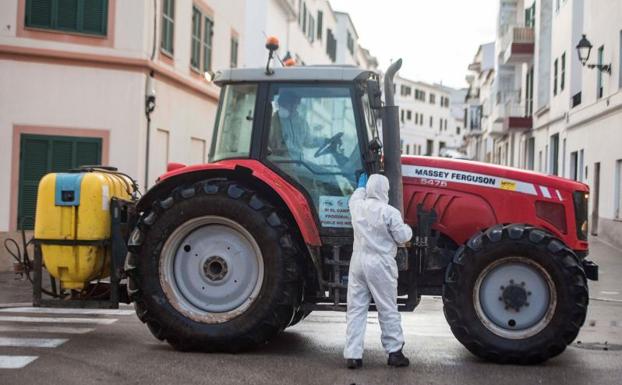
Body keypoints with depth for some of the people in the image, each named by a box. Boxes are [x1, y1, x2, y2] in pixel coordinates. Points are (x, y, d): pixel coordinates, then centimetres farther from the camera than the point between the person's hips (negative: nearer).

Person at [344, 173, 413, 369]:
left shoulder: (357, 207, 5)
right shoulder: (390, 212, -12)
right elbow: (402, 237, -7)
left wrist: (361, 186, 49)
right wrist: (408, 229, 15)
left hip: (358, 263, 4)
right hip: (380, 265, -4)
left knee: (356, 309, 5)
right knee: (388, 310, 6)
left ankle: (353, 354, 1)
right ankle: (394, 352, 11)